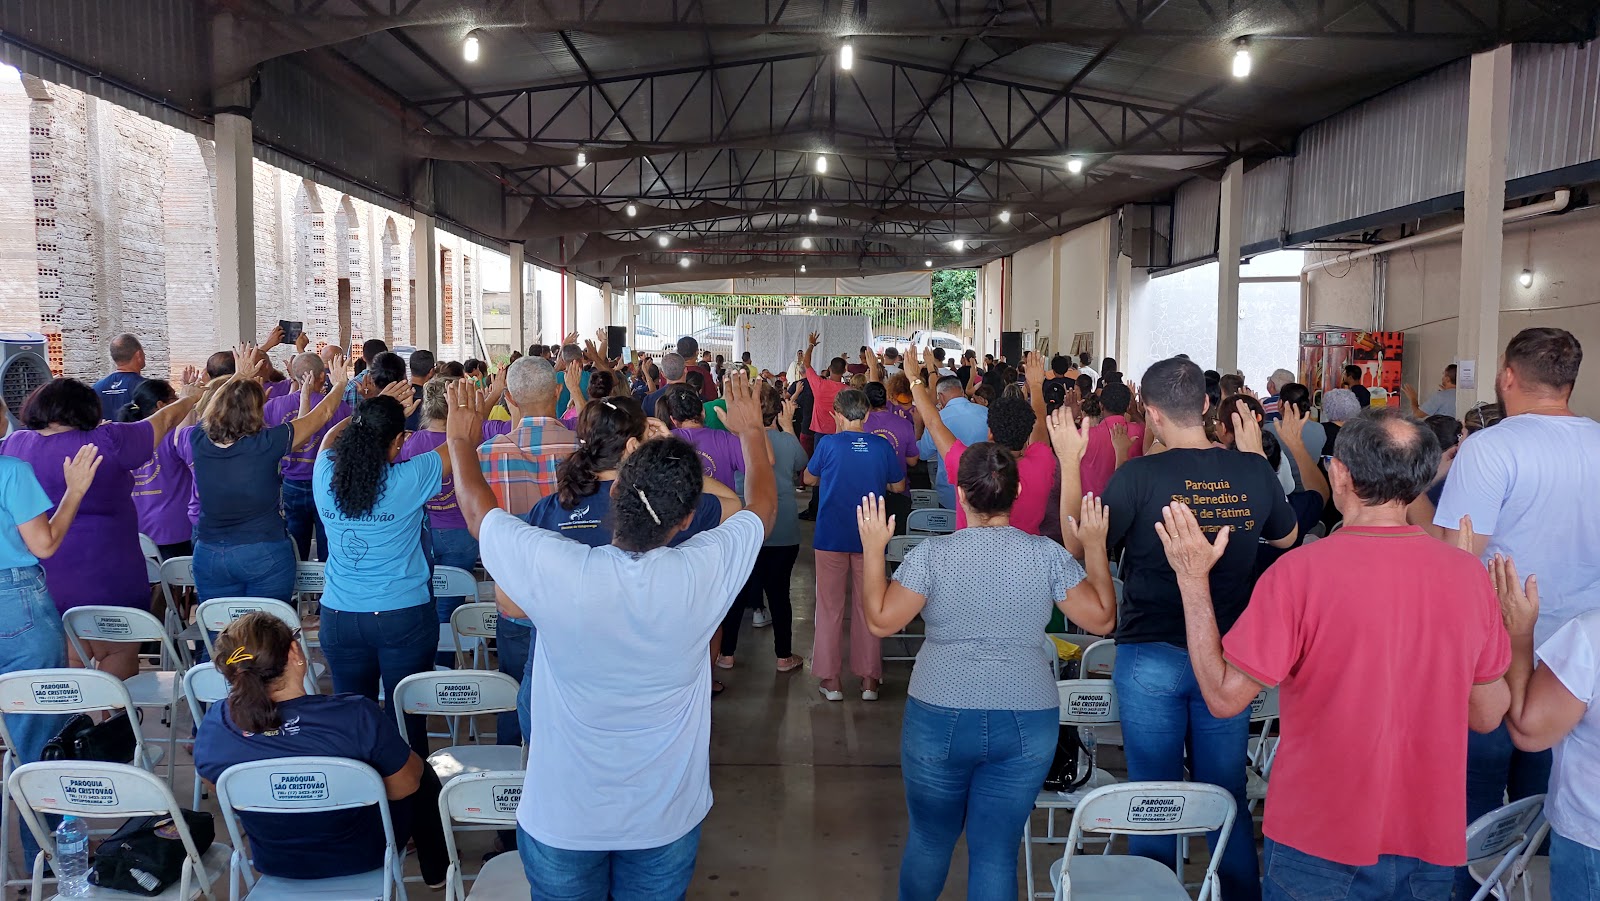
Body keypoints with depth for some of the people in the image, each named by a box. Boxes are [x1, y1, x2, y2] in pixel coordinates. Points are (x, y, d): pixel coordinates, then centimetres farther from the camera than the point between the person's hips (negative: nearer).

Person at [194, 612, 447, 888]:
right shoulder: (355, 716, -35)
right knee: (424, 773, 25)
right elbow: (405, 785, -19)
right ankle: (436, 872, 44)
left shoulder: (213, 724, -22)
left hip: (275, 865, 4)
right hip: (361, 857, -3)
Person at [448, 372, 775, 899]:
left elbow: (477, 510, -7)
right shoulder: (703, 573, -23)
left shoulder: (555, 570, -27)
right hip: (668, 817, 1)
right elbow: (763, 505, -1)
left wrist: (462, 441, 12)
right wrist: (751, 430, 15)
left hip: (562, 819, -1)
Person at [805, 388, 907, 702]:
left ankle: (830, 680, 12)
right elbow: (898, 486, 7)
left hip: (831, 536, -2)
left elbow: (809, 478, 6)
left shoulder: (829, 443, -9)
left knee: (830, 607, 8)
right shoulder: (882, 445, -3)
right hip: (869, 536, 2)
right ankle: (869, 679, 16)